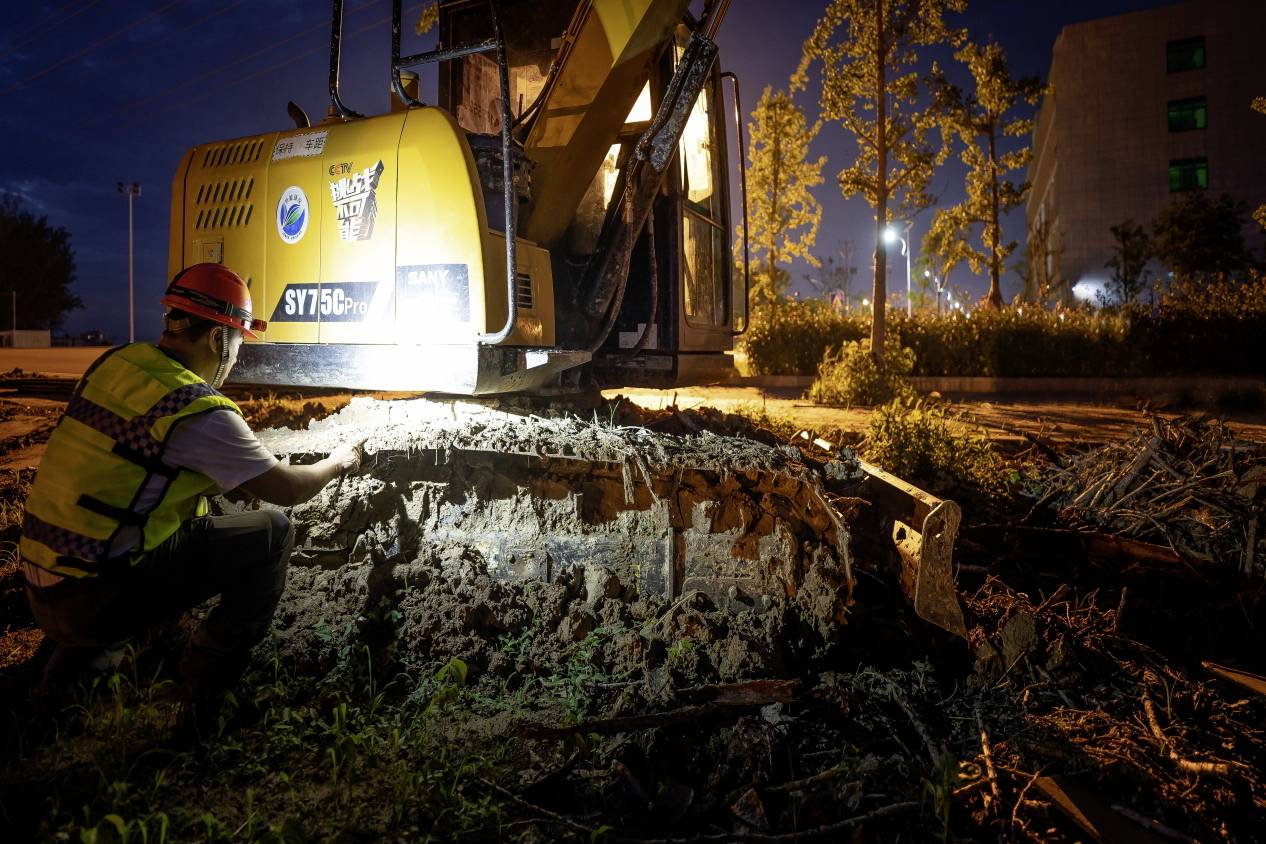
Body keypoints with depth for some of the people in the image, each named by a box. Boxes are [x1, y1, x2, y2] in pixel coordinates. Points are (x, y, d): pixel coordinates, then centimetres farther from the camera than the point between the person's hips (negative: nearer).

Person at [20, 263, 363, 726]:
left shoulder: (114, 361, 3)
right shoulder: (199, 411, -19)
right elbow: (289, 490, -9)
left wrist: (249, 461, 22)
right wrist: (340, 461, 10)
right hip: (94, 599, -8)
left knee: (194, 505, 28)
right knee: (271, 532, 0)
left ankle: (83, 649, 24)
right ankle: (211, 685, 9)